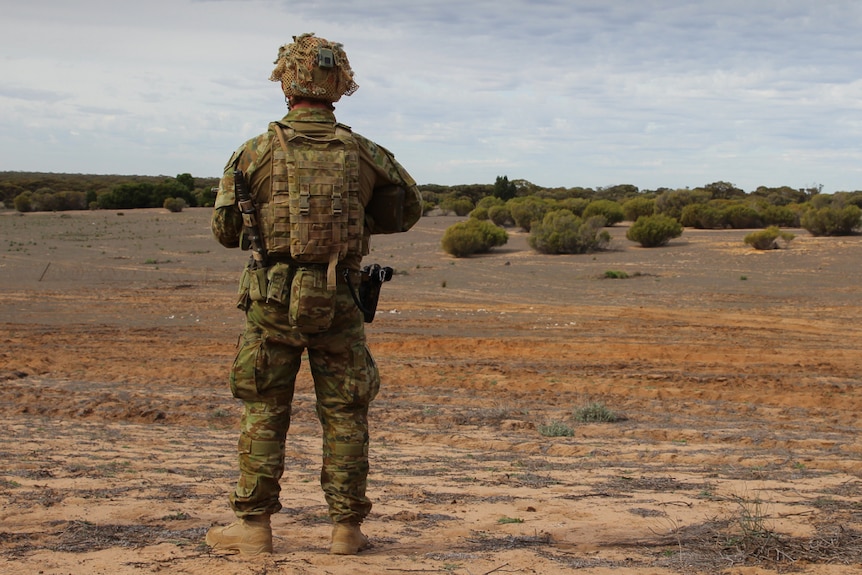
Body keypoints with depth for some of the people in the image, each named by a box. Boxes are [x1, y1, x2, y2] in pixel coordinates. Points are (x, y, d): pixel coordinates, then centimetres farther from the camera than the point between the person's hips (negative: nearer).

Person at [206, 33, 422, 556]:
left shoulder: (258, 152, -5)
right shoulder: (364, 154, -1)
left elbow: (225, 230, 2)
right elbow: (408, 209, 14)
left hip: (272, 300, -1)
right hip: (339, 301, 1)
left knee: (264, 412, 8)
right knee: (345, 414, 10)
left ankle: (254, 526, 11)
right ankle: (347, 527, 14)